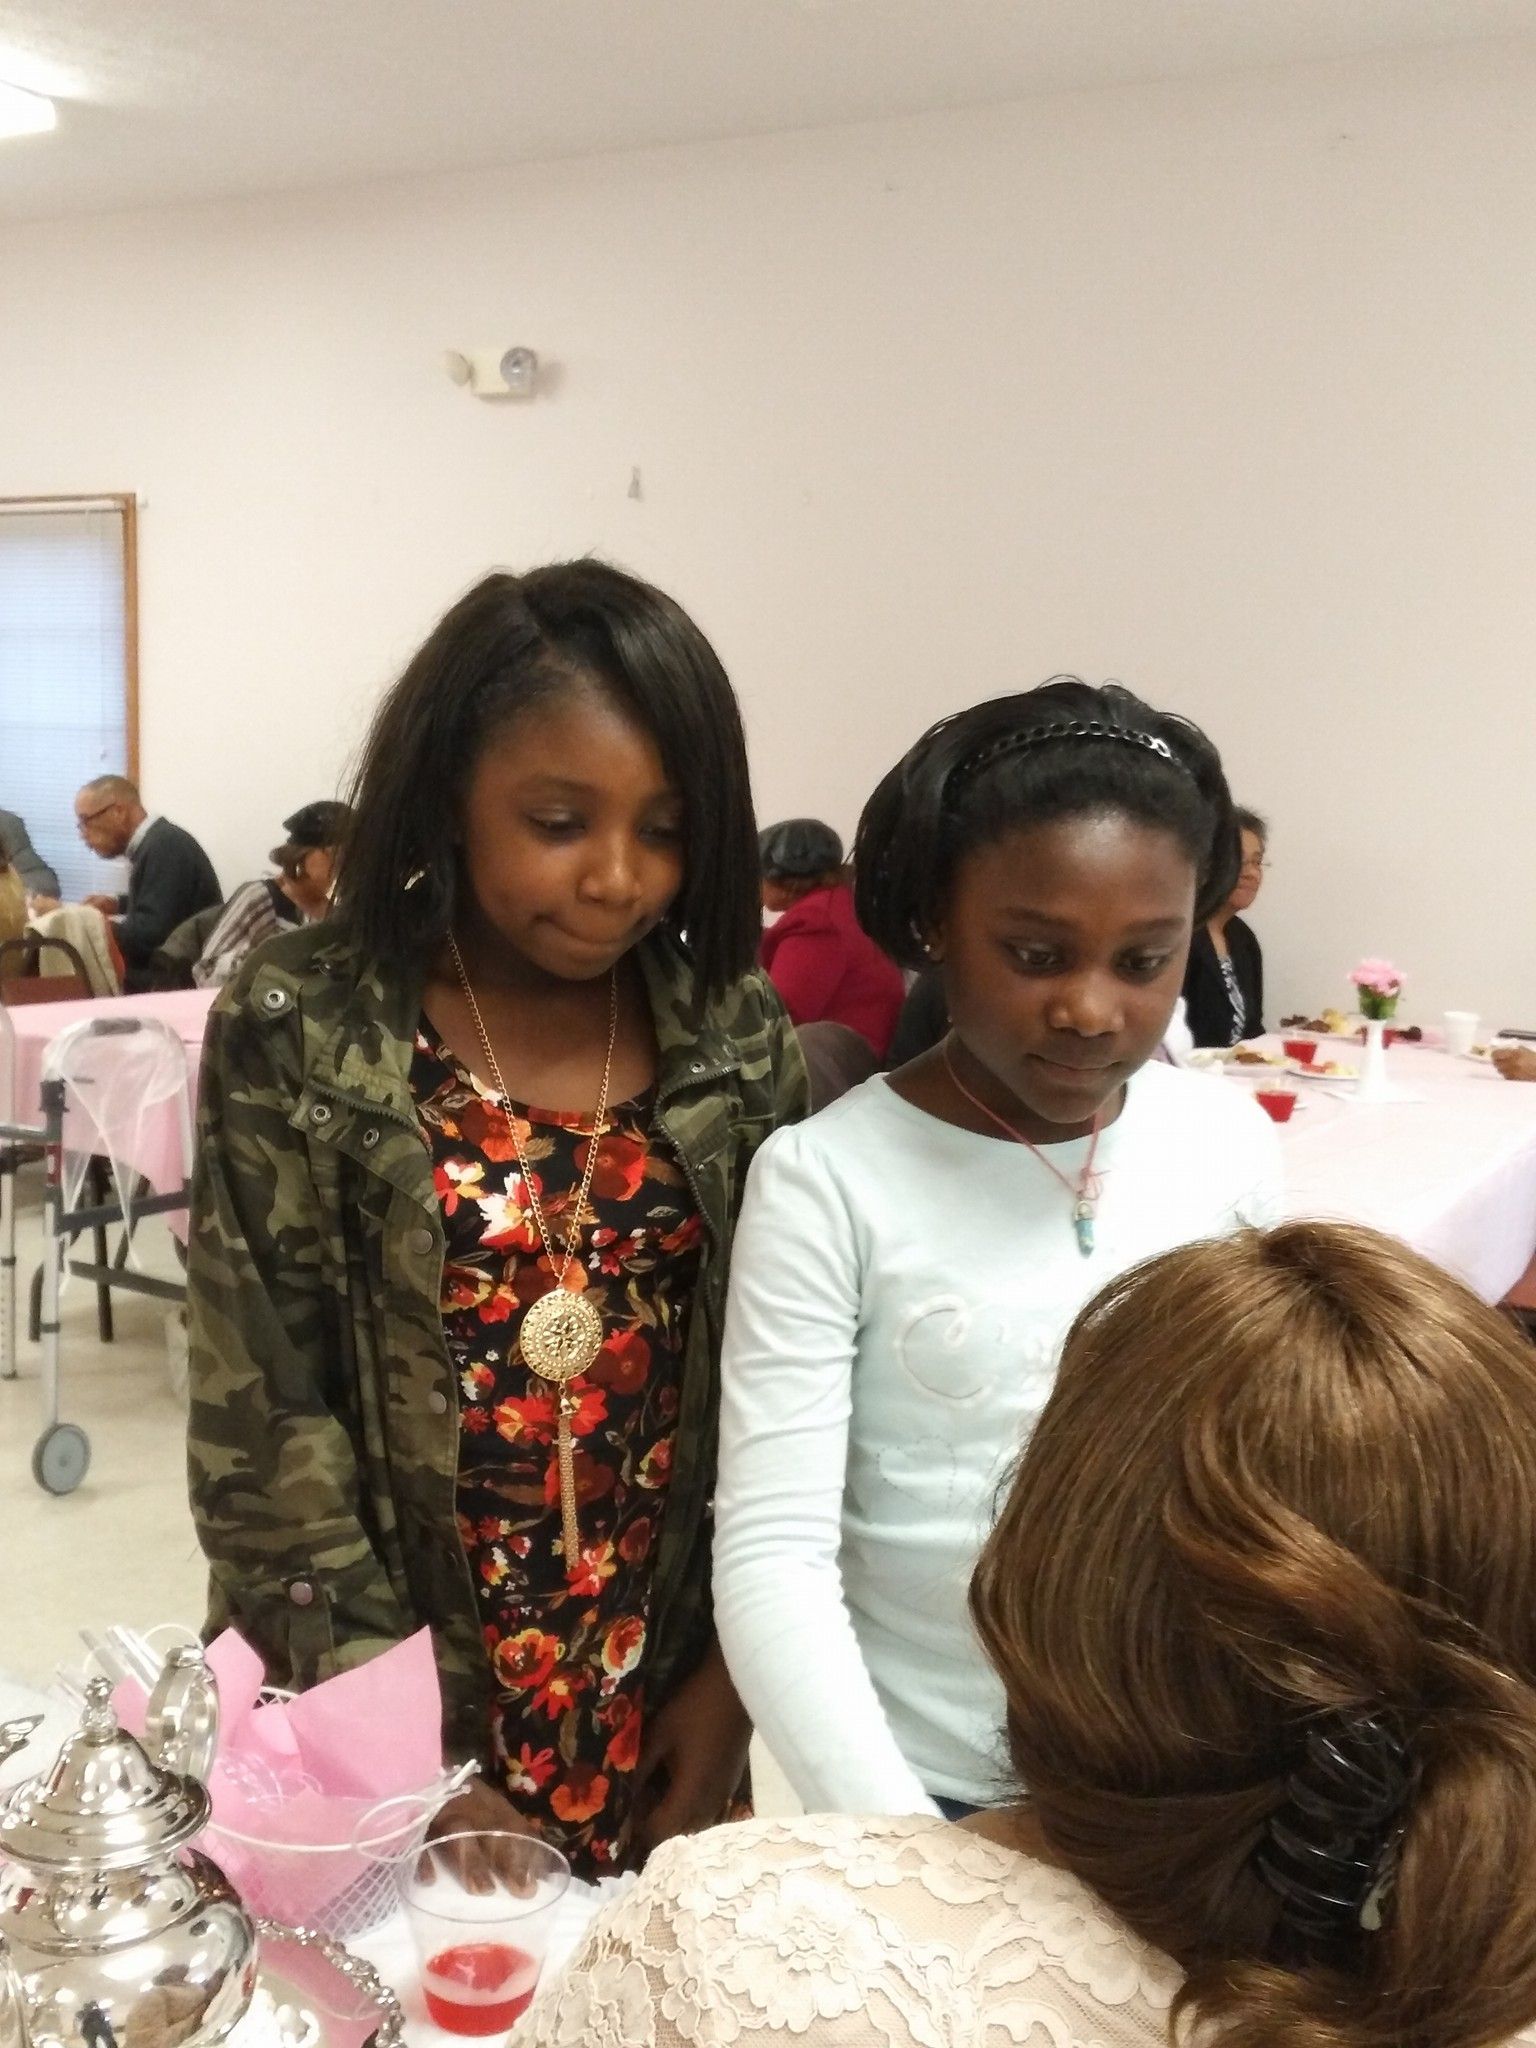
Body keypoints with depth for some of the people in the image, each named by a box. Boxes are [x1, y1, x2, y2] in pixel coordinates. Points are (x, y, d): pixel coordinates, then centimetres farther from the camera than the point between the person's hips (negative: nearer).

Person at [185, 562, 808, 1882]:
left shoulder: (738, 1036, -4)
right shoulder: (297, 1036, -12)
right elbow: (260, 1426, -11)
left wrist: (734, 1674, -1)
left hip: (666, 1711, 3)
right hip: (393, 1725, -2)